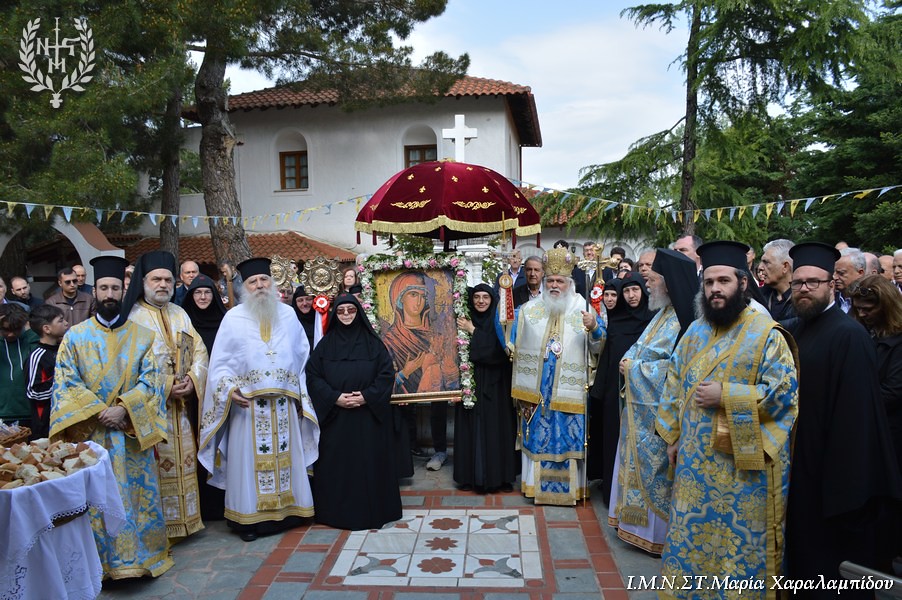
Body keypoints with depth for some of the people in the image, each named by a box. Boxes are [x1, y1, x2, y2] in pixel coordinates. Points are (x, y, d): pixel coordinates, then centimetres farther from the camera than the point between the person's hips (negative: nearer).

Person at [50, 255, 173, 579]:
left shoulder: (142, 336, 4)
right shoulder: (75, 336, 4)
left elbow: (151, 380, -2)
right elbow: (66, 382, -3)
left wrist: (123, 408, -17)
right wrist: (99, 412, -14)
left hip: (134, 432, 0)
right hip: (90, 433, 0)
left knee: (138, 494, 6)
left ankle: (141, 556, 18)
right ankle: (103, 562, 16)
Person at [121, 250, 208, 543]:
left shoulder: (180, 314, 13)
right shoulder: (133, 316, -6)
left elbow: (199, 351, 10)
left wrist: (192, 379, -8)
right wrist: (165, 387, -16)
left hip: (182, 406, 6)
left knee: (183, 461, 10)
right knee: (158, 464, -4)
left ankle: (185, 518, 20)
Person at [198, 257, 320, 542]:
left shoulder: (288, 315, 8)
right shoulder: (234, 318, 1)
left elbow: (302, 358, 11)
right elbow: (219, 362, 1)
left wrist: (301, 396, 7)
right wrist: (230, 390, -15)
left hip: (284, 406, 2)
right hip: (247, 405, -2)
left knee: (285, 457, 7)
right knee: (249, 460, 1)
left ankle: (286, 511, 18)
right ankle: (249, 518, 11)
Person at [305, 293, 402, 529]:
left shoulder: (373, 342, 3)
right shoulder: (325, 344, 6)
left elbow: (387, 374, -1)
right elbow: (312, 376, 1)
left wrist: (367, 396, -14)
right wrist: (334, 397, -13)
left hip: (368, 415, -1)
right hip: (334, 416, 1)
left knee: (369, 462, 2)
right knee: (336, 464, 3)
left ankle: (371, 510, 14)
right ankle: (336, 511, 16)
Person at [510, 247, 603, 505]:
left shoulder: (583, 309, -1)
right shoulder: (529, 309, 6)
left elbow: (597, 348, -7)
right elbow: (516, 347, 11)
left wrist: (594, 329, -24)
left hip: (569, 390, -2)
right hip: (536, 389, 2)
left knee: (568, 435, 3)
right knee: (537, 435, 8)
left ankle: (570, 487, 16)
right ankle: (537, 484, 21)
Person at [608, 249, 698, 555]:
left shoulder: (681, 320, -19)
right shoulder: (663, 314, 11)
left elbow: (675, 367, -22)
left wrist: (634, 368, -15)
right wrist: (630, 361, 3)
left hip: (658, 410, -9)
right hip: (641, 406, 9)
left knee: (653, 467, 2)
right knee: (639, 464, 17)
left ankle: (656, 531, 17)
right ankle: (638, 520, 30)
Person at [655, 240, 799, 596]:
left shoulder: (765, 334, -10)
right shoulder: (695, 333, 8)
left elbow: (784, 393, -15)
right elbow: (674, 386, 14)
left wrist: (725, 396, -19)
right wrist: (672, 436, 10)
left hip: (743, 464, -5)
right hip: (695, 461, 6)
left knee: (740, 541, 6)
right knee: (692, 536, 15)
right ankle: (689, 587, 30)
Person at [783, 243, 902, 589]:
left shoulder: (849, 336, -16)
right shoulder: (792, 332, 8)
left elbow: (857, 412, -20)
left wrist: (847, 486, -21)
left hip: (830, 470, -7)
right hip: (798, 470, 7)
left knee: (832, 557, 7)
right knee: (801, 552, 20)